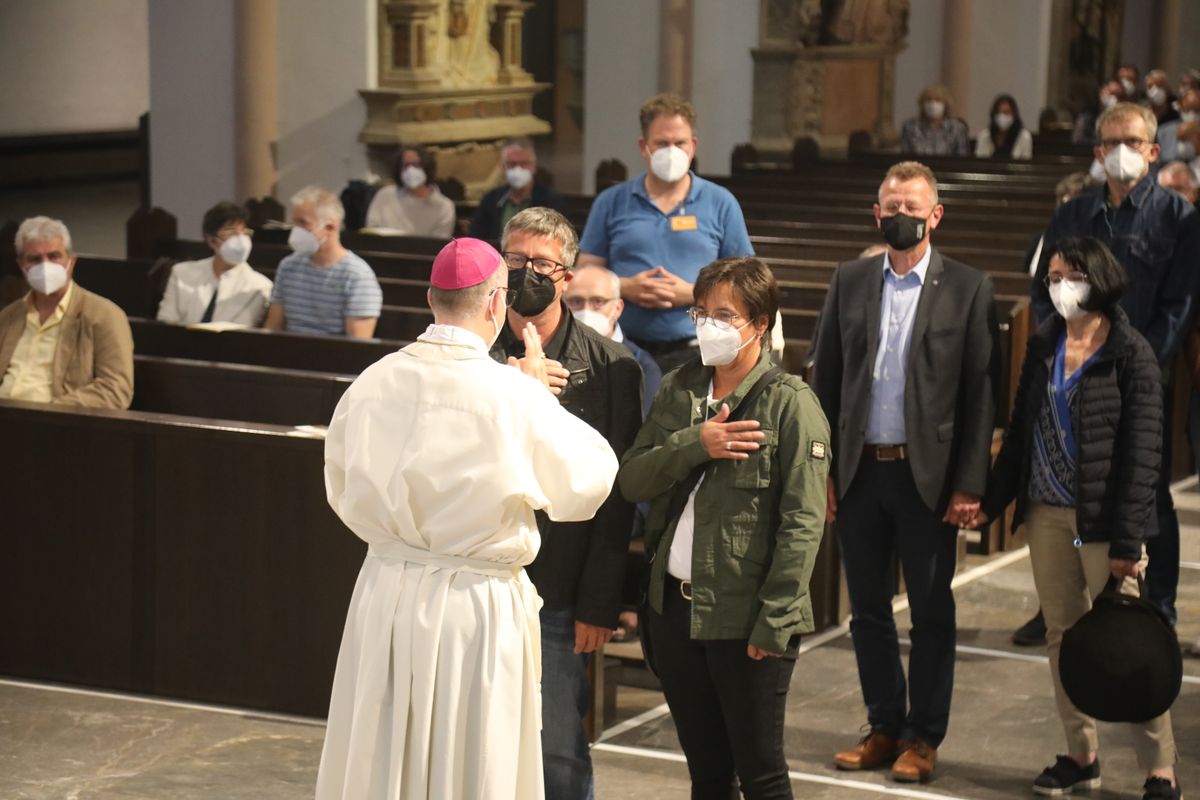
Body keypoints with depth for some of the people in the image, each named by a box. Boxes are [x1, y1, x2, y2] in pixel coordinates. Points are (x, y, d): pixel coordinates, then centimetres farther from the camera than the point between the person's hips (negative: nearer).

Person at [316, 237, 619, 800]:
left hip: (386, 599, 4)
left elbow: (341, 489, 11)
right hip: (475, 606, -4)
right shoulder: (516, 396, -16)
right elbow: (586, 482, -2)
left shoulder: (373, 384, -3)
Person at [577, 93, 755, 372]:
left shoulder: (720, 203, 8)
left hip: (694, 351, -1)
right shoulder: (611, 202, 11)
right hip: (625, 350, 1)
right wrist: (625, 287, -10)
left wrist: (692, 293, -9)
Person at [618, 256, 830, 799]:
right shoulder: (677, 390, 9)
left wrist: (773, 623, -16)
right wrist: (694, 445, -15)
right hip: (674, 607, 6)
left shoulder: (789, 403, -9)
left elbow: (803, 523, -13)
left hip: (745, 619, -6)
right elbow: (631, 480, 2)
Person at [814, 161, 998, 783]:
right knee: (868, 609, 10)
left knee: (931, 611, 6)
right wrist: (821, 470, 2)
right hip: (858, 471, 3)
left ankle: (923, 737, 16)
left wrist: (969, 484, -9)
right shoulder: (850, 281, 6)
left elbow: (981, 394, -4)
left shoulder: (967, 289, -3)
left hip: (927, 475, -3)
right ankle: (884, 728, 22)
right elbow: (826, 380, 7)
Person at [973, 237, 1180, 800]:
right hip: (1047, 514, 6)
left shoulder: (1131, 355, -9)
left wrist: (1127, 542, -15)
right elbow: (1020, 431, 14)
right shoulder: (1043, 345, 9)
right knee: (1062, 636, 11)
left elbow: (1141, 453, -11)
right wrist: (991, 502, 8)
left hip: (1102, 520, -6)